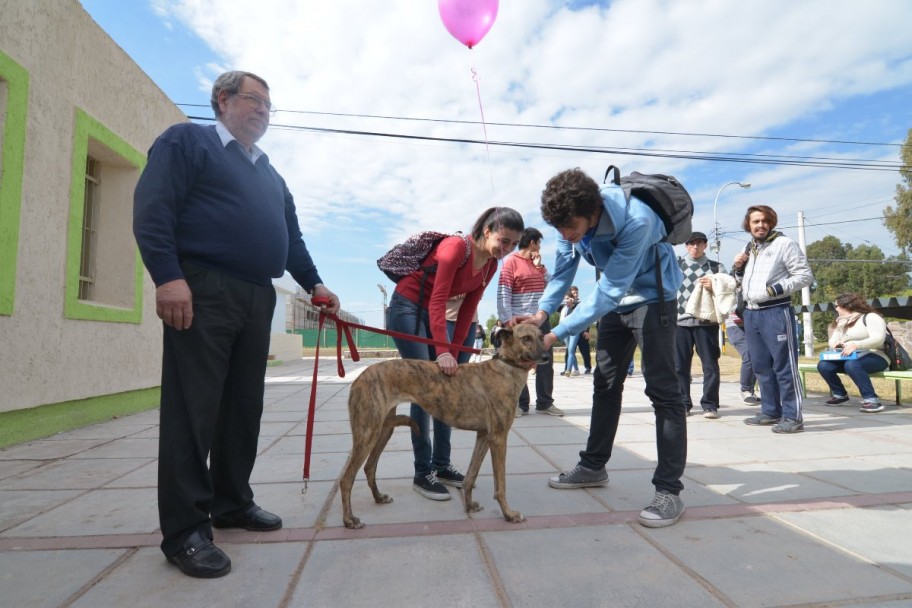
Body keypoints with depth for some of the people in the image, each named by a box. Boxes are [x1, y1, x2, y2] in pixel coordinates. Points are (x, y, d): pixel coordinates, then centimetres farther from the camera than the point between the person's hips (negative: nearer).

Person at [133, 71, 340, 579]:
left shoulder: (270, 174, 27)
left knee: (245, 408, 9)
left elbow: (291, 236, 26)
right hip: (202, 290, -7)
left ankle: (233, 503, 23)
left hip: (258, 298, 7)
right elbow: (153, 208, -8)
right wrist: (168, 276, -19)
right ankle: (186, 528, 3)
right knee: (193, 409, -5)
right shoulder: (187, 141, 6)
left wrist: (314, 283, 14)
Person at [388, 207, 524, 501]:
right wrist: (442, 351, -37)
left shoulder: (491, 265, -1)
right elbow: (437, 300, -30)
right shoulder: (457, 246, -25)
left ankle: (442, 465, 14)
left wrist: (454, 351, -4)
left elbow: (468, 310, 1)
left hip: (434, 314, 8)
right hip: (407, 308, -8)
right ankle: (422, 473, -2)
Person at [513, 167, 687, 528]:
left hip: (652, 296, -6)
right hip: (616, 299, 7)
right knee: (605, 385, 11)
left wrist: (556, 334, -37)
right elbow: (563, 270, -5)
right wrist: (542, 313, -19)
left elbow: (608, 292, -36)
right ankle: (593, 466, 24)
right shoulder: (574, 218, -16)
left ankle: (669, 490, -3)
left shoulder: (636, 221, -36)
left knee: (662, 388, -11)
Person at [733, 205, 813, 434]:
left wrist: (778, 288, -18)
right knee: (761, 366, 12)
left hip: (776, 312, -7)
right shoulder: (748, 249, 18)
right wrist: (738, 270, 6)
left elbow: (805, 275, -6)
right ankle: (770, 412, 21)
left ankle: (792, 417, 0)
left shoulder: (785, 244, -1)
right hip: (751, 313, 7)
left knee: (784, 366, -6)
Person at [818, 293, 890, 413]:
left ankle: (871, 399, -34)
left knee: (852, 365, -39)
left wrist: (855, 345, -33)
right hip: (850, 358, 7)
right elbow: (832, 341, 15)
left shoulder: (870, 317, -5)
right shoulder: (841, 323, 17)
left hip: (874, 356, -7)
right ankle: (840, 394, 5)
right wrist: (836, 343, -10)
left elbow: (878, 339, -19)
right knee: (823, 365, -15)